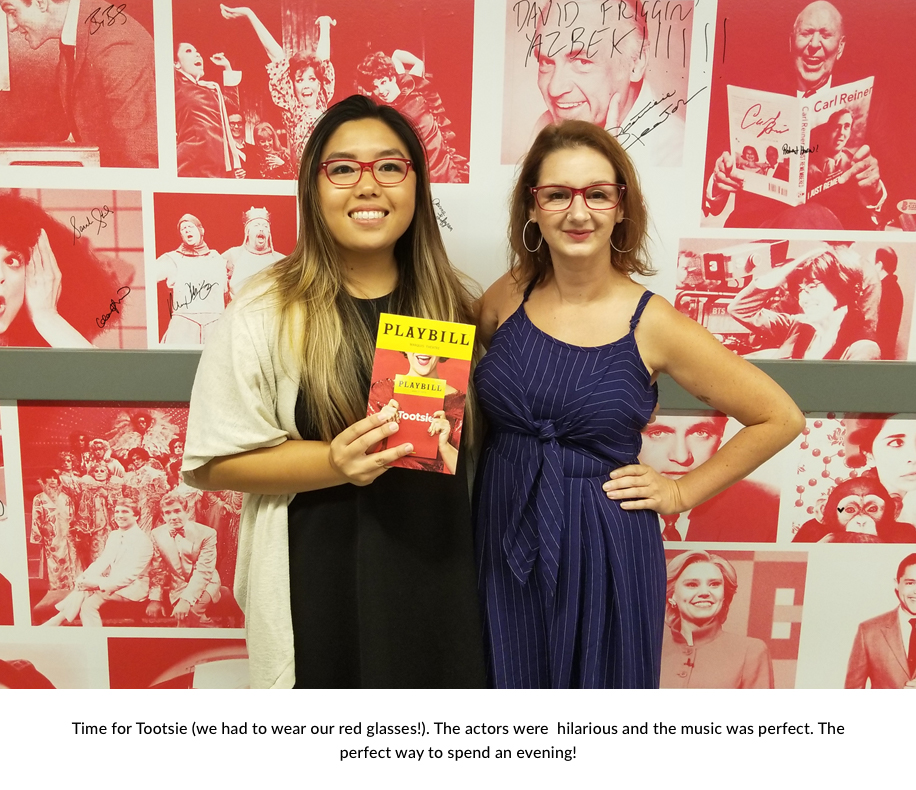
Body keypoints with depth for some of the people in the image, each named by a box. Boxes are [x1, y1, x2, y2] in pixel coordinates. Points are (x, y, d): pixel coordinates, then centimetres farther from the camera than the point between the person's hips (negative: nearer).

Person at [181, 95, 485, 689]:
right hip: (323, 581, -3)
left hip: (437, 569, 4)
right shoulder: (264, 317, -12)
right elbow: (209, 463, -12)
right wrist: (333, 462, -24)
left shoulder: (448, 303, 2)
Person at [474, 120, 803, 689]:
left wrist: (680, 492, -4)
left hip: (602, 554, -2)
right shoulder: (508, 296, -4)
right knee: (513, 680, 17)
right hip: (502, 541, 3)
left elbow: (781, 417, -5)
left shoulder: (652, 324, -12)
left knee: (596, 679, 15)